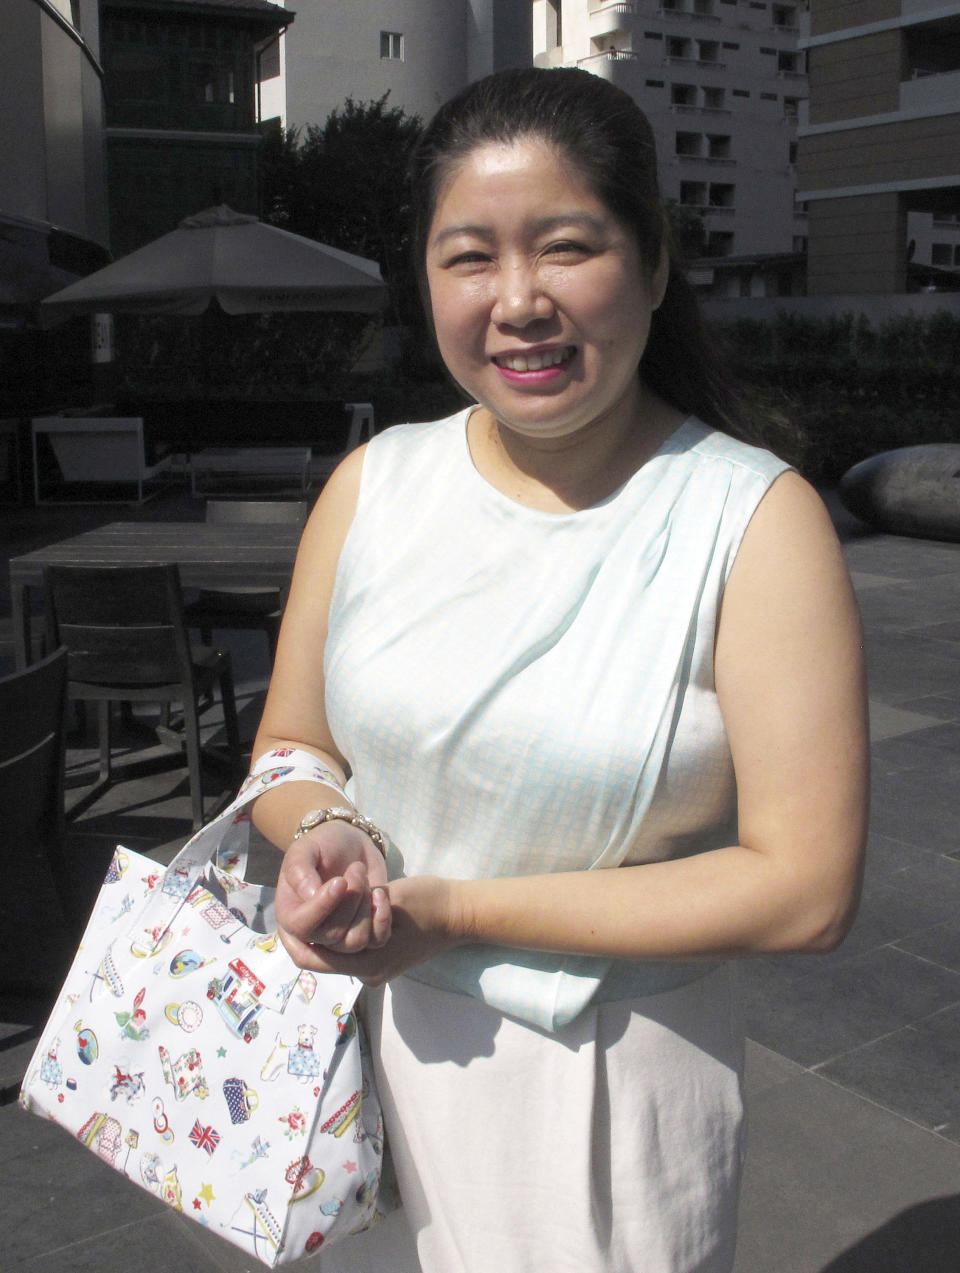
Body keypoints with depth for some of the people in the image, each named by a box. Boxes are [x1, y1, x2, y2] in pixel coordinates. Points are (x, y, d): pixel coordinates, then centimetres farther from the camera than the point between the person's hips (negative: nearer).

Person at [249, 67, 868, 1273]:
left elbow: (805, 888, -19)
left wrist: (455, 911, -20)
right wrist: (325, 836, -17)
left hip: (603, 1087, -4)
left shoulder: (755, 520, -16)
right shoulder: (373, 483, -3)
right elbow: (291, 746, 7)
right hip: (355, 1039, 4)